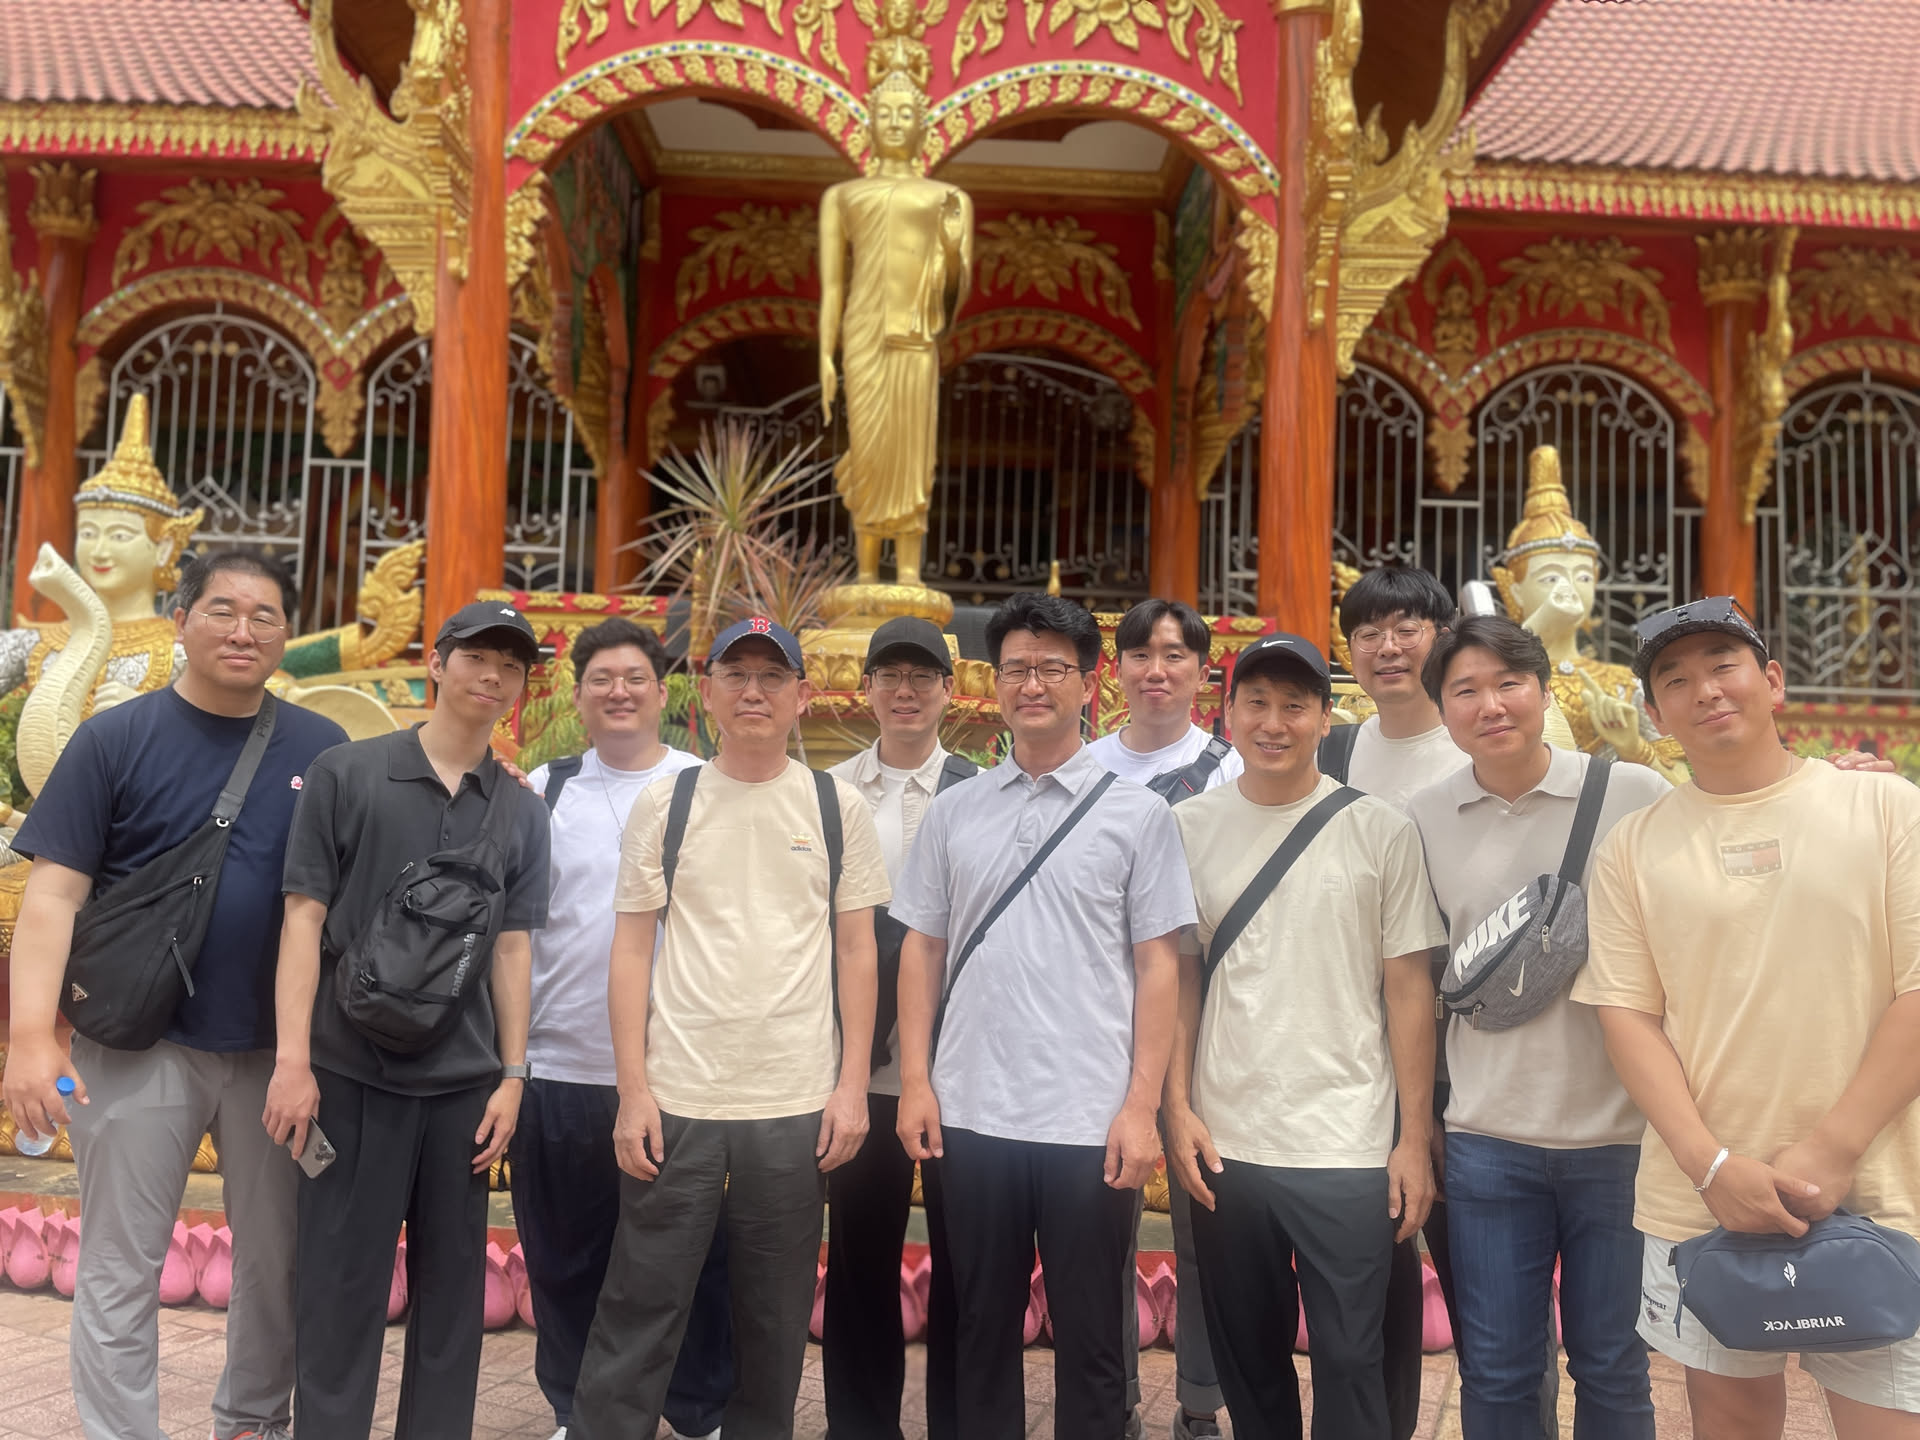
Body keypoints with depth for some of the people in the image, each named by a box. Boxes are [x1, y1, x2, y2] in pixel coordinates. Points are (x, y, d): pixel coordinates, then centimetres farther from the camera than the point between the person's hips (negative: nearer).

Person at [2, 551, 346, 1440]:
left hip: (278, 1051, 2)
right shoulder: (115, 739, -2)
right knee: (120, 1271, 7)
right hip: (141, 1047, -2)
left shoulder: (322, 749, 3)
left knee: (277, 1260, 13)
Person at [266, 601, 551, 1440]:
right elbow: (305, 917, -3)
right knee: (340, 1278, 5)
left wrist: (512, 1076, 3)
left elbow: (513, 947, 7)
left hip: (465, 1083, 3)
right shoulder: (345, 775, -1)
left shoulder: (521, 812, 7)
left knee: (453, 1283, 10)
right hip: (353, 1073, -2)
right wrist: (293, 1059, -9)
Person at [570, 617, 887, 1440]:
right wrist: (633, 1090, -3)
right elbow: (631, 950, 3)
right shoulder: (665, 804, 3)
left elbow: (856, 952, 6)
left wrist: (852, 1085, 0)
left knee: (777, 1316, 12)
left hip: (798, 1104, 1)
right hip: (676, 1098, -1)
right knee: (640, 1309, 6)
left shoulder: (837, 807, 4)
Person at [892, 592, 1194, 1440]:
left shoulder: (1136, 814, 0)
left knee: (1089, 1338, 10)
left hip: (1090, 1122, -2)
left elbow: (1157, 966, -2)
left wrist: (1142, 1106, -8)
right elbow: (922, 950, 10)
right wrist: (916, 1081, 3)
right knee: (982, 1329, 15)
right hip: (971, 1115, 2)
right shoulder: (953, 811, 7)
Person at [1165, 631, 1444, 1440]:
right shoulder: (1190, 828, 3)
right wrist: (1178, 1108, 0)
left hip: (1347, 1152, -2)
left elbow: (1408, 989, 0)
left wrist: (1414, 1139, -2)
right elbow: (1180, 978, 7)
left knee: (1349, 1366, 3)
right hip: (1223, 1146, 2)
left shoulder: (1381, 832, -1)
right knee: (1248, 1365, 16)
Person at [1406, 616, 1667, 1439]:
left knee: (1613, 1370, 13)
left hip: (1622, 1131, -1)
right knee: (1494, 1371, 12)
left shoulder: (1637, 796, -5)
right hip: (1486, 1135, 2)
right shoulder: (1422, 820, 2)